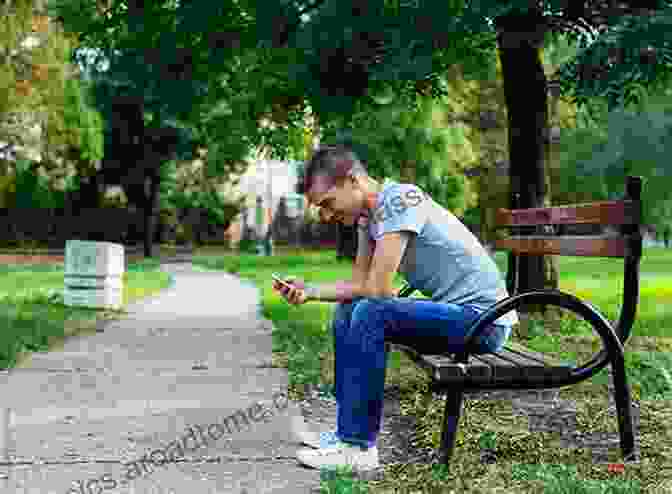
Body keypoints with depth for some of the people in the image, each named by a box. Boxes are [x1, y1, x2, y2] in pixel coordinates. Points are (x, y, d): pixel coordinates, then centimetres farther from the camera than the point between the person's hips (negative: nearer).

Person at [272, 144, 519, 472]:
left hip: (484, 317, -10)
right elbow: (358, 284, 13)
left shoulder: (401, 199, -20)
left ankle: (357, 446, -16)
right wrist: (309, 291, 1)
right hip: (452, 312, 10)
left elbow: (378, 289, -24)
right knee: (347, 311, 8)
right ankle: (348, 430, 11)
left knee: (371, 313, -25)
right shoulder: (367, 218, 7)